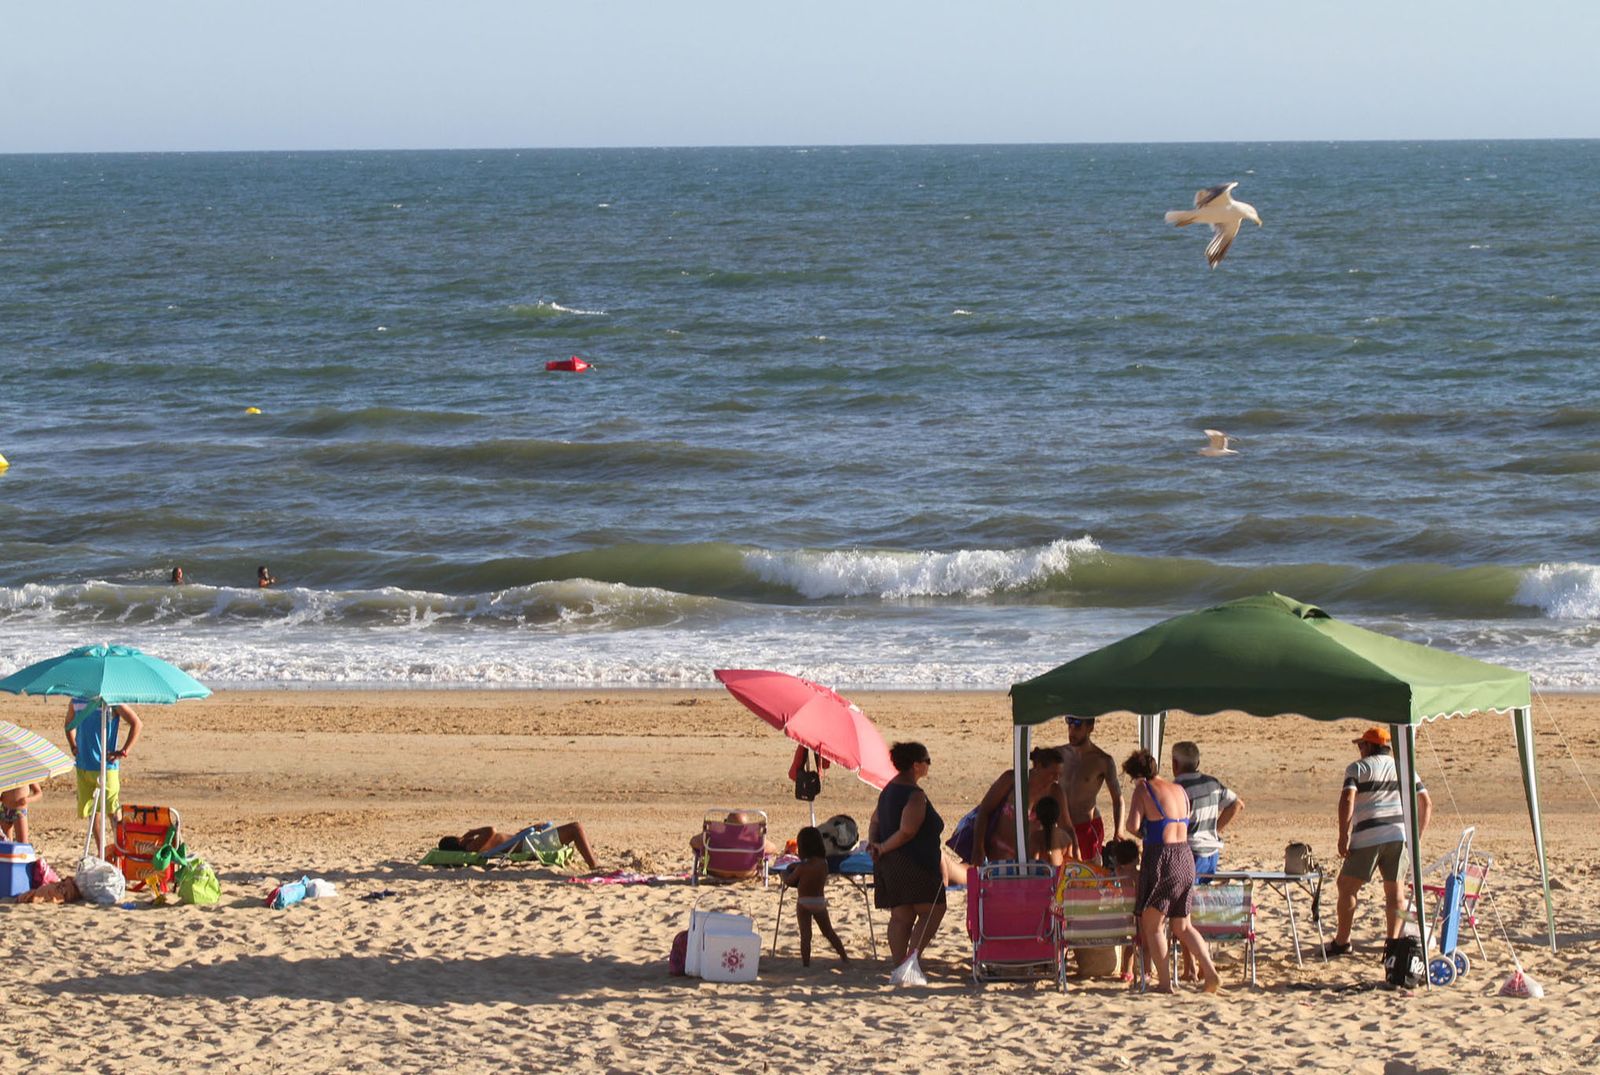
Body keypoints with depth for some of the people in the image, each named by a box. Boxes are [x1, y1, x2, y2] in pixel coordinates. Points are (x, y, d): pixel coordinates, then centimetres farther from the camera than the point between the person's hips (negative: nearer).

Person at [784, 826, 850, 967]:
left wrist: (786, 875, 18)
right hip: (820, 901, 5)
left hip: (804, 902, -5)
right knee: (829, 931, 17)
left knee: (805, 934, -3)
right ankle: (844, 957, 20)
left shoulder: (802, 867, -17)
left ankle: (805, 962, -5)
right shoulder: (824, 864, -3)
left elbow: (789, 881, -6)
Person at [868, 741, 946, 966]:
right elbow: (907, 831, -21)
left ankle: (899, 964, 7)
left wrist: (873, 843, 2)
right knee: (932, 911, -3)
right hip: (912, 864, -9)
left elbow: (875, 821, 18)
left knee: (900, 917, 10)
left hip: (888, 864, 9)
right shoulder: (915, 795, -15)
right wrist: (883, 848, -10)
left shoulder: (890, 789, 16)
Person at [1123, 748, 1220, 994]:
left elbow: (1134, 824, -15)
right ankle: (1210, 972, 1)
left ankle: (1164, 982, 0)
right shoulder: (1179, 791, 13)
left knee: (1152, 924, 5)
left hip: (1161, 857, -6)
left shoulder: (1143, 790, -6)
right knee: (1183, 926, 15)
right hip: (1186, 858, 6)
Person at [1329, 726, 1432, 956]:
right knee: (1394, 889, 13)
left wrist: (1344, 836, -12)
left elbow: (1347, 800, -11)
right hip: (1400, 835, 4)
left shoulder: (1359, 767, 4)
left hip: (1368, 836, -4)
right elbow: (1426, 804, 14)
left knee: (1347, 886, 5)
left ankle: (1342, 942, 5)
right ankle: (1393, 941, 8)